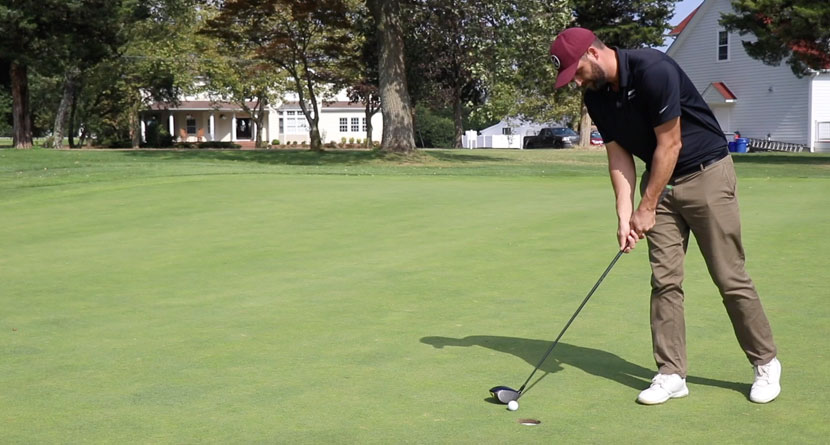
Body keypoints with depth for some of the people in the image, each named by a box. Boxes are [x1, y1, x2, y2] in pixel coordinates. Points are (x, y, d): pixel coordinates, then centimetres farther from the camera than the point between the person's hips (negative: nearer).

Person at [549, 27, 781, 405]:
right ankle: (672, 374, 7)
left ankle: (766, 363, 15)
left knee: (730, 277, -2)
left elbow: (669, 144, -21)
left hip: (706, 173, -7)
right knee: (664, 280, 1)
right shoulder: (596, 97, -2)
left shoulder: (653, 70, -25)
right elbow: (619, 156, 1)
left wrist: (647, 208, -15)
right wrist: (625, 215, -10)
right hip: (660, 181, 7)